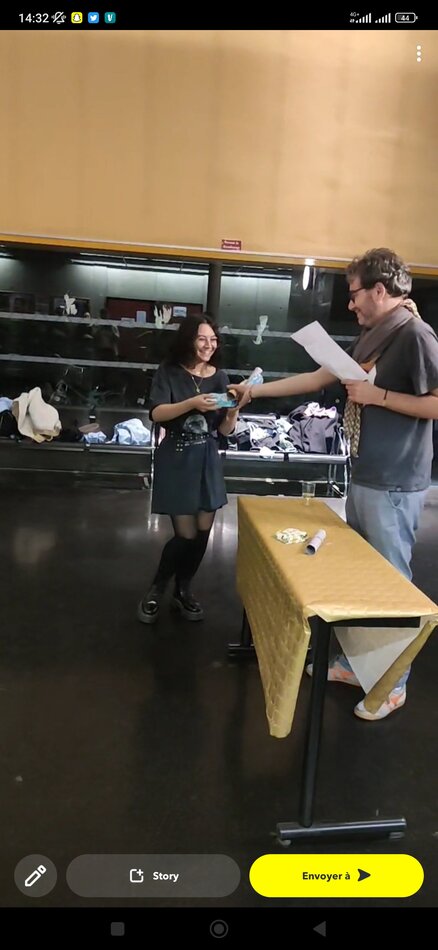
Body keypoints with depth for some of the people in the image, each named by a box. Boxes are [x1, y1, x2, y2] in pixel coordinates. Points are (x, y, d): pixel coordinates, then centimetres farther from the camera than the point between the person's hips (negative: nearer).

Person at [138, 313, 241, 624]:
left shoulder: (219, 376, 4)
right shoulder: (169, 372, -5)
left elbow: (225, 430, 3)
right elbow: (157, 414, -19)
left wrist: (234, 410, -17)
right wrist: (192, 403, -32)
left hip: (207, 459, 4)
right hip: (176, 458, -4)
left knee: (203, 531, 4)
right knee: (186, 533, -5)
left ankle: (183, 589, 28)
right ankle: (156, 589, 21)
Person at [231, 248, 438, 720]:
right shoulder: (370, 338, 13)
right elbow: (317, 378, 18)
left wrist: (377, 395, -17)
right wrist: (255, 391, 18)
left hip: (394, 485, -9)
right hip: (362, 478, 9)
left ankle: (393, 684, 21)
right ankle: (354, 662, 34)